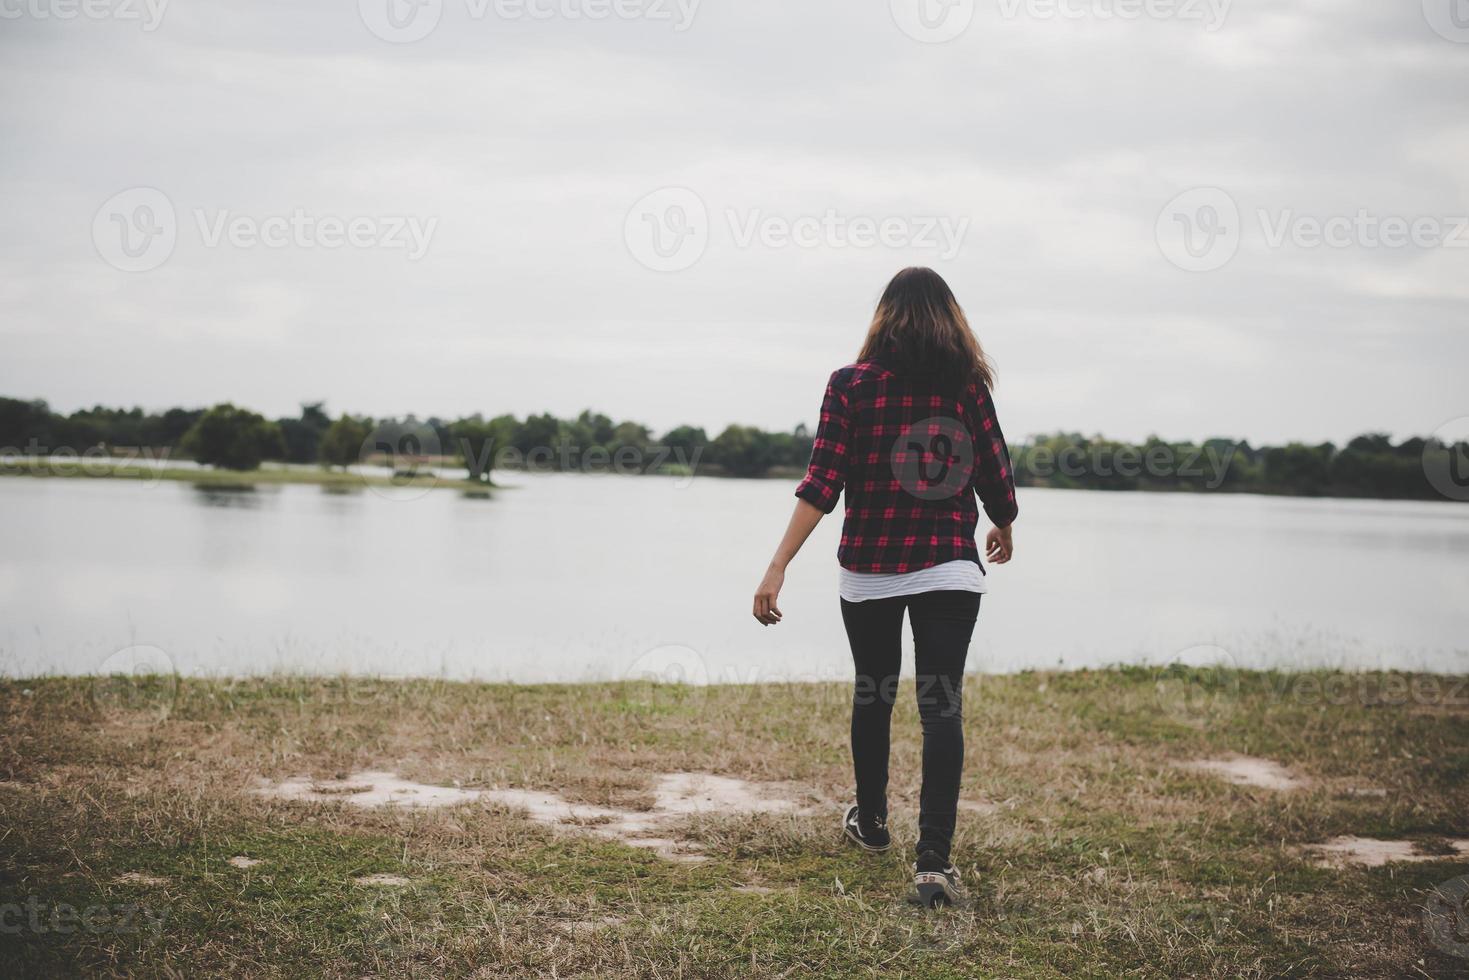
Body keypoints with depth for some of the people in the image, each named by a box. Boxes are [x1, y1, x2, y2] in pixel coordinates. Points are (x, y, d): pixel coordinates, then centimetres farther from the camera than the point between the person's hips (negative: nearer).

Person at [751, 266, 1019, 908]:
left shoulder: (851, 385, -3)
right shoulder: (968, 386, -1)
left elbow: (822, 484, -11)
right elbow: (996, 478, 5)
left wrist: (778, 566, -12)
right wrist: (1003, 530, 26)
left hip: (868, 568, 1)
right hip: (948, 568, -1)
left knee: (873, 697, 19)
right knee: (942, 708, -4)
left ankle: (870, 822, 38)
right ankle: (933, 857, -16)